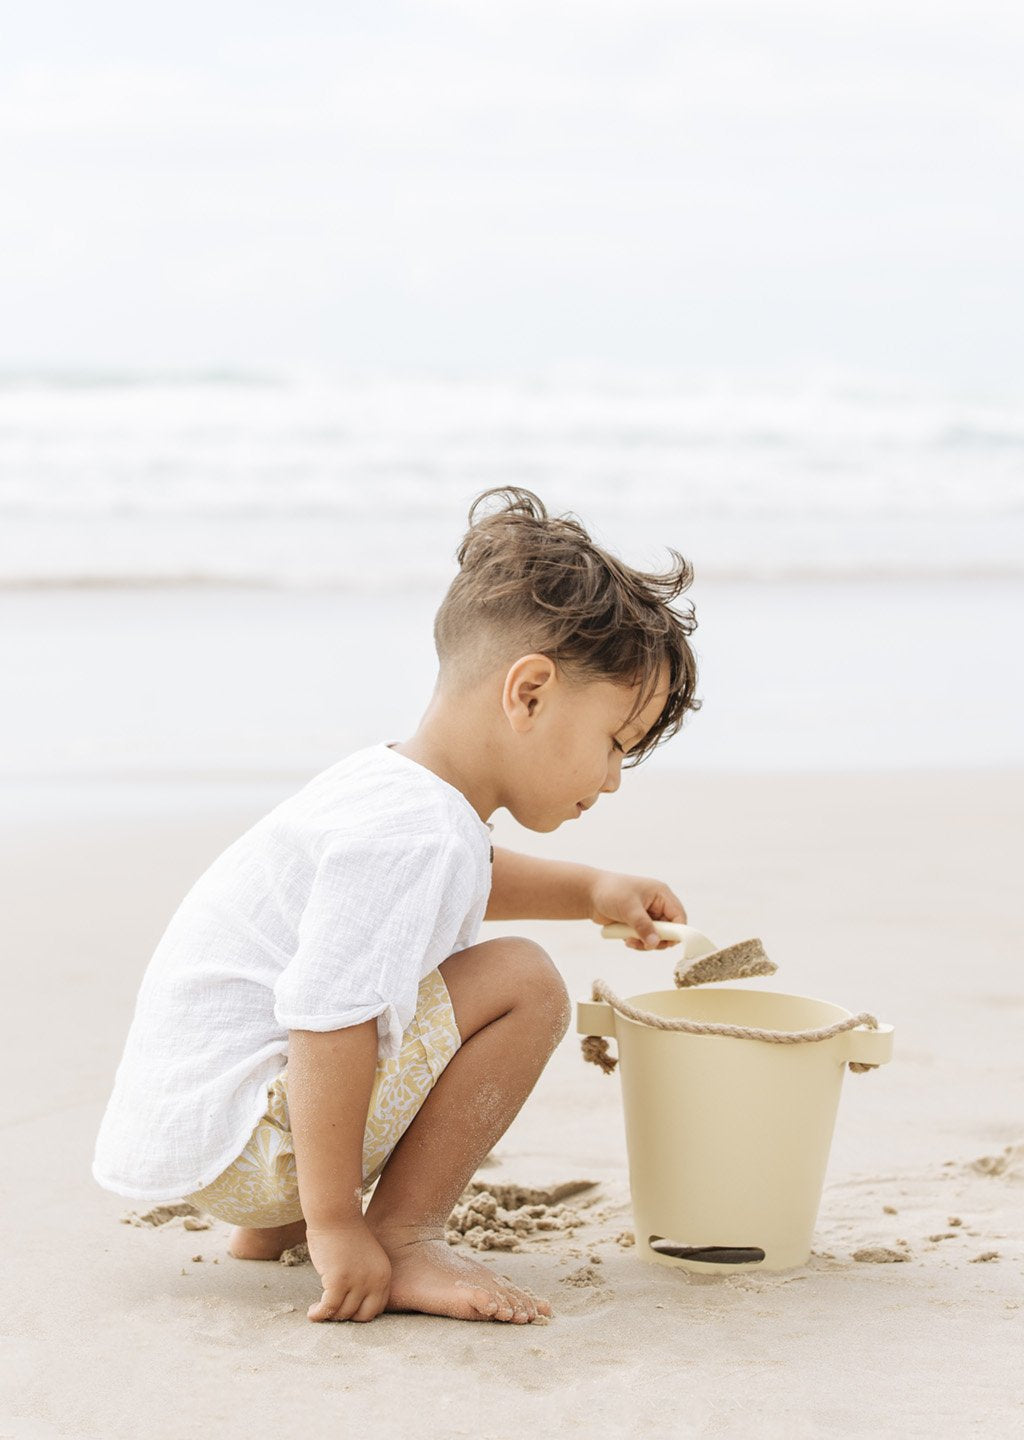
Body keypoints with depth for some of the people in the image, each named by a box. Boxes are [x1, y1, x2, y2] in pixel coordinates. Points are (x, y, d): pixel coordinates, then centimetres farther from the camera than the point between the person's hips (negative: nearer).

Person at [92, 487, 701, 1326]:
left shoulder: (394, 788, 9)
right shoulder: (410, 837, -24)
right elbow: (326, 1024, -30)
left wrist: (589, 891, 23)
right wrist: (337, 1225, -25)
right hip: (233, 1139, -10)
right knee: (523, 985, -17)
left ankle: (271, 1226, 25)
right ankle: (405, 1240, -9)